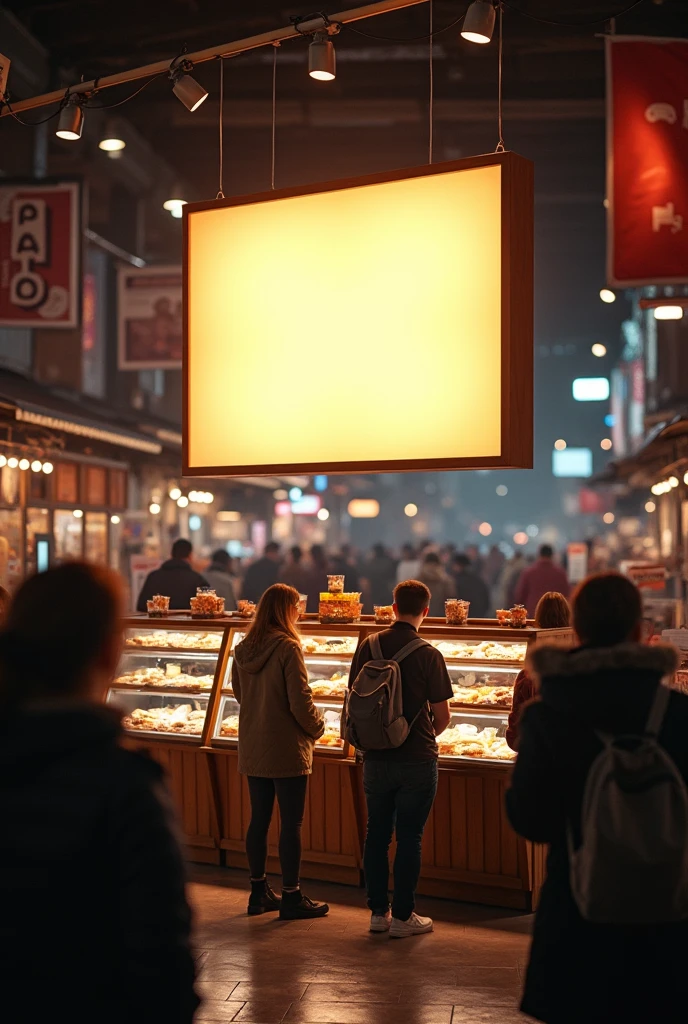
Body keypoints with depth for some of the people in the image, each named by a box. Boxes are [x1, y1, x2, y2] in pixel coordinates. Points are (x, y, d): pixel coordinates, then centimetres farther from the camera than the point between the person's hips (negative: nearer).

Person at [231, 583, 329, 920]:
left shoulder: (243, 649, 4)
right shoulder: (287, 648, -17)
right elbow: (300, 702, -17)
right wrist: (317, 727, 1)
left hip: (252, 749, 7)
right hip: (286, 750, -7)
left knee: (259, 819, 14)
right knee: (291, 823, 2)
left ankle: (259, 892, 24)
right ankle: (291, 897, 8)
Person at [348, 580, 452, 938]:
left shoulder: (368, 647, -2)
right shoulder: (428, 655, -12)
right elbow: (442, 716, -8)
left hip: (375, 757, 3)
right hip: (417, 759, -3)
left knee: (377, 833, 13)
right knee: (409, 837, 5)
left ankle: (378, 911, 20)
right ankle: (402, 916, 10)